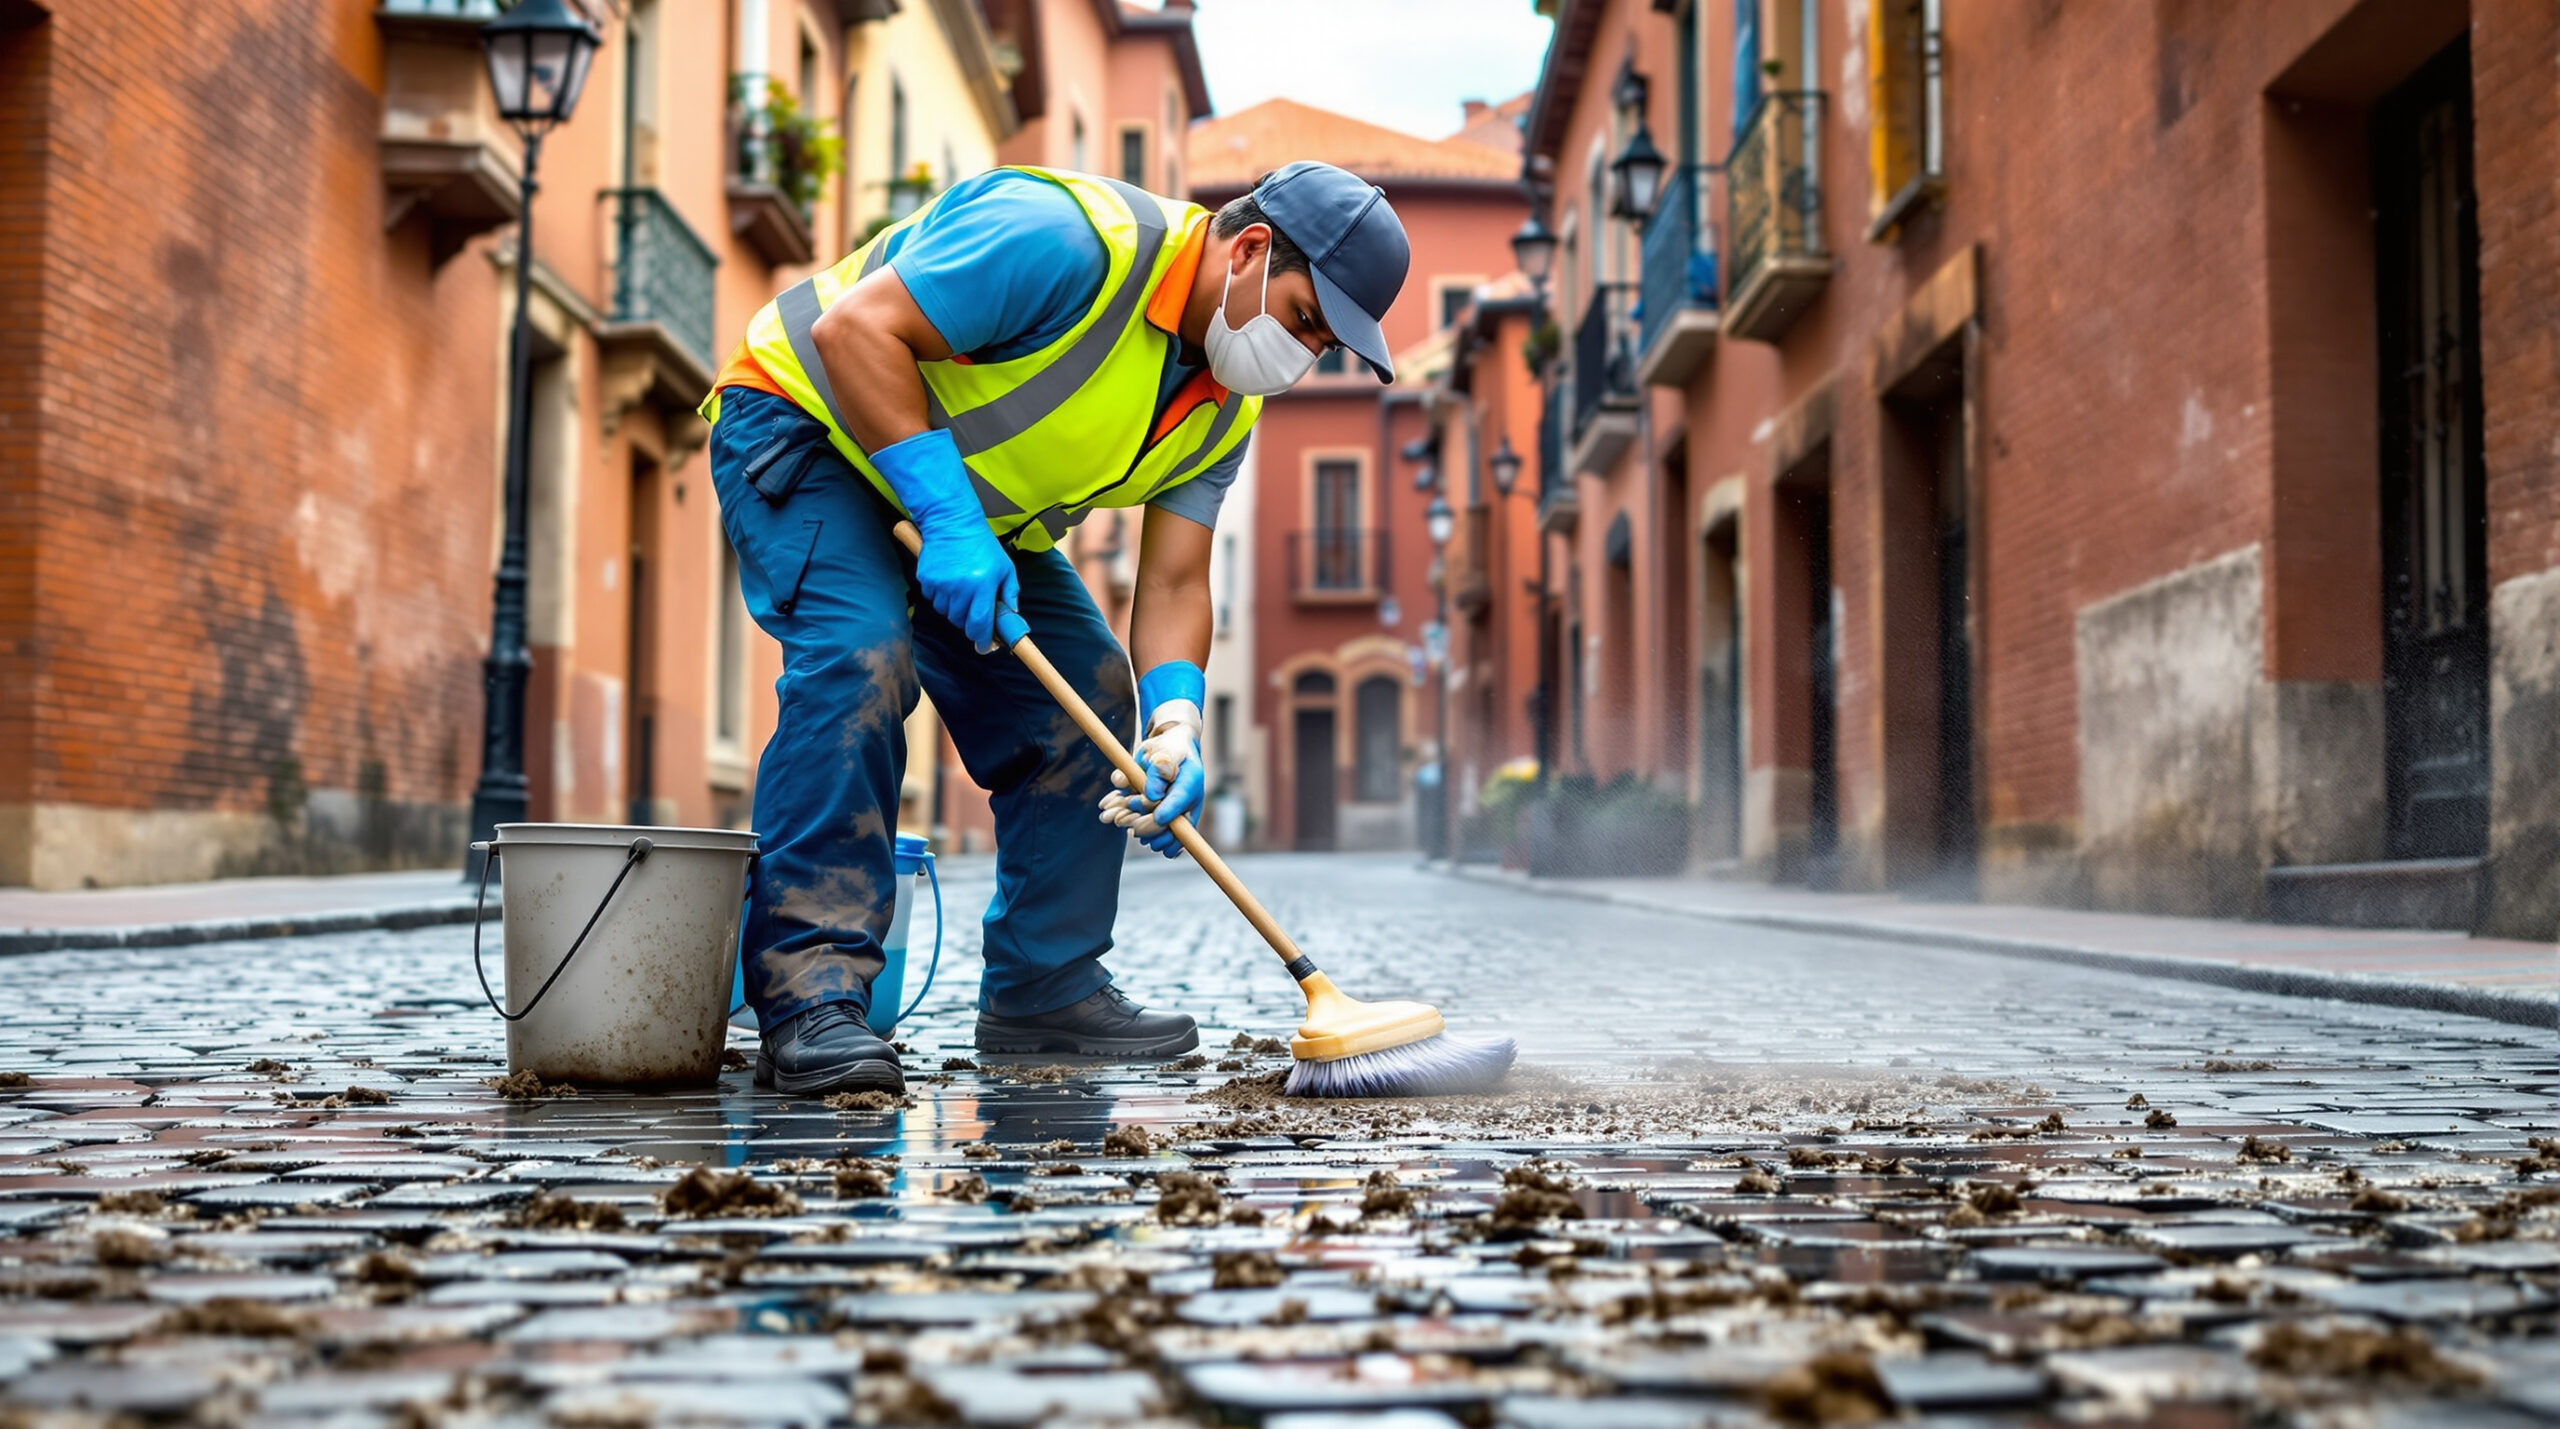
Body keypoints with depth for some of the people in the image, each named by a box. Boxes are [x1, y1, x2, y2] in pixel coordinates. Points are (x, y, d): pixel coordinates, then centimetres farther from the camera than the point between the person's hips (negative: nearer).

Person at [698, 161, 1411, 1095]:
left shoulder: (1223, 409, -4)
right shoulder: (1075, 240, -31)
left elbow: (1173, 583, -7)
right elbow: (855, 327, -32)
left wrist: (1174, 722, -26)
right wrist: (947, 517, -35)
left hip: (979, 507, 8)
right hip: (803, 423, -8)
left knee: (1087, 698, 1)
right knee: (861, 657, -29)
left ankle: (1045, 987, 12)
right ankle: (808, 997, -26)